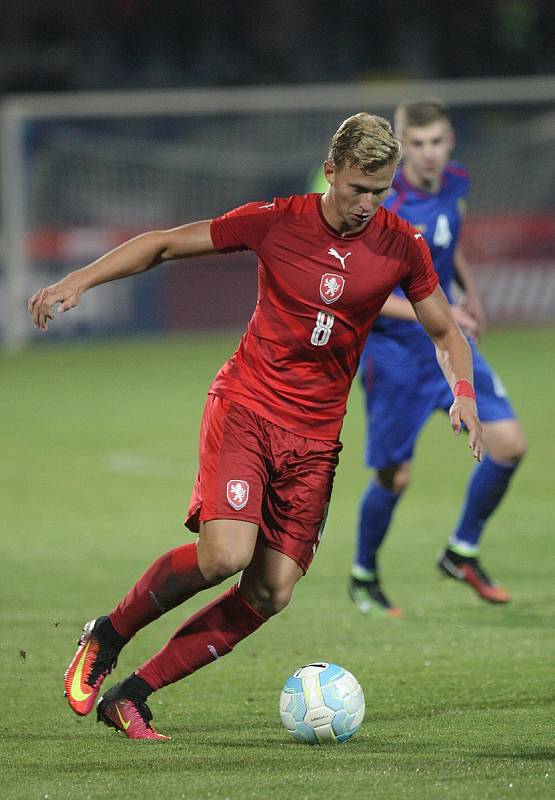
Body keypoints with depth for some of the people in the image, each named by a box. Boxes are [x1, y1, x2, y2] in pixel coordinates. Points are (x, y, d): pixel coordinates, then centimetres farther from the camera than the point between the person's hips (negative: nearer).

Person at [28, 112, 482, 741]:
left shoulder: (401, 246, -1)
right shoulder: (276, 222, -7)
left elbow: (444, 332, 13)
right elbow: (166, 243, 3)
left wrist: (463, 394, -7)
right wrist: (78, 281, -5)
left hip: (315, 434, 3)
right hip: (245, 405, -3)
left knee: (271, 593, -8)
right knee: (226, 553, -25)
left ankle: (130, 696, 3)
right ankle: (106, 636, 1)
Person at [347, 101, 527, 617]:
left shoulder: (453, 184, -1)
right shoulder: (383, 206, -22)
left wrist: (469, 293, 8)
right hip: (392, 347, -6)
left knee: (508, 443, -5)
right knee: (395, 476, 1)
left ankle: (461, 553, 14)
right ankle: (364, 576, 26)